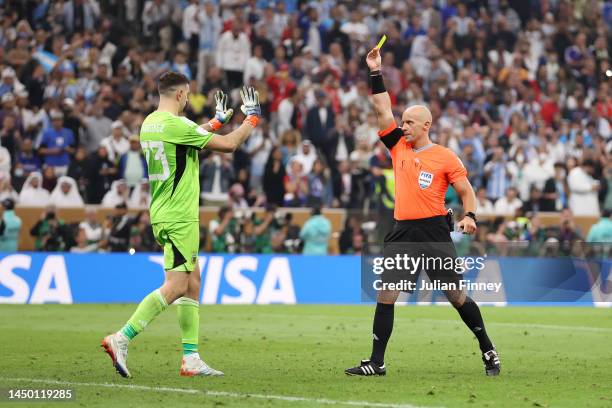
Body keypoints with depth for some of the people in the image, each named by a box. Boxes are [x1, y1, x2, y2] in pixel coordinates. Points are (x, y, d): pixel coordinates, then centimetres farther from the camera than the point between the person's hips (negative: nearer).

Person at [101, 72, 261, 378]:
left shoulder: (149, 123, 11)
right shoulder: (175, 125, -16)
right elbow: (228, 144, -11)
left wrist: (217, 120, 39)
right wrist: (252, 118, 4)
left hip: (162, 215, 10)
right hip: (179, 217, -10)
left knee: (193, 282, 11)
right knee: (176, 285, -10)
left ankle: (191, 359, 10)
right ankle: (121, 338, -14)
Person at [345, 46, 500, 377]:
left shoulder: (445, 157, 0)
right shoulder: (399, 147, 11)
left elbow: (466, 191, 4)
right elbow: (382, 109, 10)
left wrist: (469, 216, -14)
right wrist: (375, 72, 5)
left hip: (434, 233, -4)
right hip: (402, 233, 4)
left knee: (456, 296, 0)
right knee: (385, 295, -3)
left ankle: (488, 351, 15)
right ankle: (376, 363, 0)